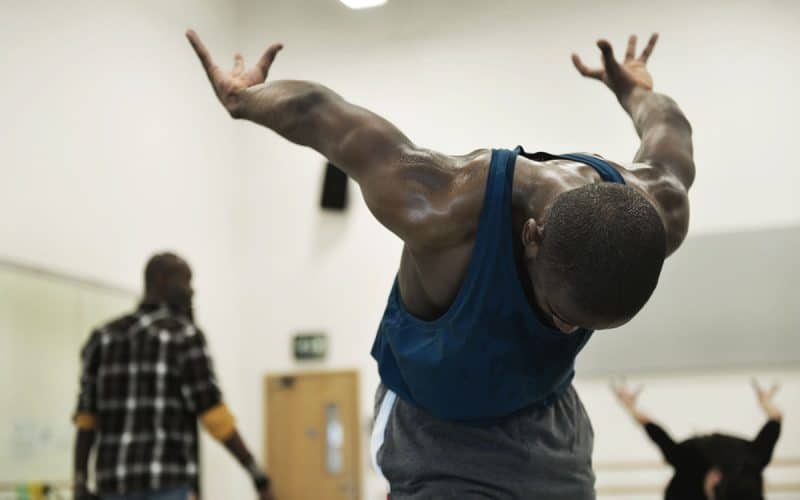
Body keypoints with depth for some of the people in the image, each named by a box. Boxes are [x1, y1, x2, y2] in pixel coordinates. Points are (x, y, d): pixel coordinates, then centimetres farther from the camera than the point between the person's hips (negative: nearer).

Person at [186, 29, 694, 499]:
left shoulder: (660, 213, -24)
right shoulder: (438, 210, -38)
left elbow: (668, 133, 3)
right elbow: (318, 112, -20)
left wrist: (638, 90, 27)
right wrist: (244, 98, 2)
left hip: (549, 424, 4)